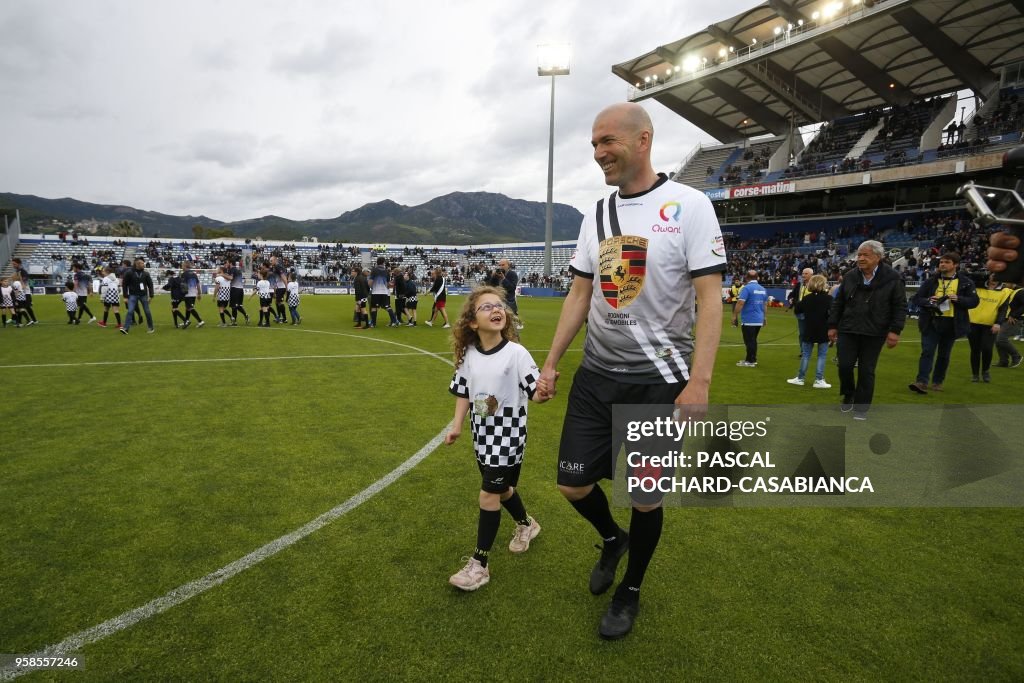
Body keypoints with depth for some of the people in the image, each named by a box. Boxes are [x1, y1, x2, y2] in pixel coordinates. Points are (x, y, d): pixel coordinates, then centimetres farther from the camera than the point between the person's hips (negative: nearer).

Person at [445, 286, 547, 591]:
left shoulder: (516, 353, -19)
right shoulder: (468, 355, -3)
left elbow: (534, 393, -21)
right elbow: (463, 392, 7)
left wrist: (545, 391, -43)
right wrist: (457, 425, 1)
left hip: (507, 436, -6)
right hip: (483, 435, 6)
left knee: (488, 496, -3)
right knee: (502, 488, 22)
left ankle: (479, 563, 13)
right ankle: (526, 525, 52)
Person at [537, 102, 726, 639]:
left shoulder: (688, 206, -7)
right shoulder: (596, 216, 9)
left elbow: (710, 298, -11)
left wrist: (699, 381, -18)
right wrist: (551, 363, 10)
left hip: (659, 379, -4)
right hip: (596, 374, 5)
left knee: (646, 497, 8)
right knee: (573, 486, 6)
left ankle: (630, 591, 36)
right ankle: (612, 539, 41)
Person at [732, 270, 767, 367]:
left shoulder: (746, 288, -12)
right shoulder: (763, 289, 11)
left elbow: (740, 303, -19)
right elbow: (765, 304, 17)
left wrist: (735, 315, -13)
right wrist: (765, 317, 25)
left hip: (748, 320, -7)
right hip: (759, 320, 7)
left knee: (749, 341, -1)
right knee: (753, 340, 16)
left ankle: (750, 361, 3)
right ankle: (752, 359, 22)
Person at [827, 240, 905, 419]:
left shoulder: (892, 278, -5)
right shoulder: (849, 276, 4)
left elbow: (900, 307, -5)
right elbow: (838, 303, 9)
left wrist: (895, 330, -12)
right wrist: (832, 325, 6)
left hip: (874, 333, -2)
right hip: (847, 330, 2)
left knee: (866, 371, 4)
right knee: (845, 365, -1)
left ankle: (861, 406, 17)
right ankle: (848, 395, 25)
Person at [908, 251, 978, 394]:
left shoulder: (965, 282, 2)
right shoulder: (931, 281, 5)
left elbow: (974, 301, 0)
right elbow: (917, 298, 5)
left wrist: (958, 299, -18)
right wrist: (928, 301, -16)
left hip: (951, 324, 0)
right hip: (931, 322, 0)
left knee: (944, 355, 11)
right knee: (927, 352, -9)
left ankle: (937, 382, 22)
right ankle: (922, 382, -14)